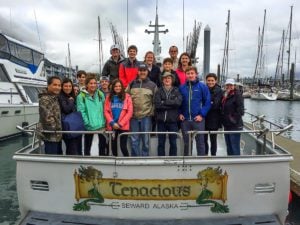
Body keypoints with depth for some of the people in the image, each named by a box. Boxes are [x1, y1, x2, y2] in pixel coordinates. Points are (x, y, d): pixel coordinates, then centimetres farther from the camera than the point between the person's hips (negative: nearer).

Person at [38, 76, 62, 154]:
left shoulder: (55, 97, 12)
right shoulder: (45, 99, -17)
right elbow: (48, 118, -23)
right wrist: (56, 129, -14)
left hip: (57, 135, 9)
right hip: (50, 135, -9)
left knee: (58, 156, 18)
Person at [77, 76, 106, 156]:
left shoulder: (100, 94, 6)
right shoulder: (81, 96, -7)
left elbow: (104, 109, 8)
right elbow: (81, 111, -10)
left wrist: (104, 121, -1)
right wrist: (87, 123, -15)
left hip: (101, 125, 4)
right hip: (89, 126, -3)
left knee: (103, 144, 14)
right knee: (87, 145, 11)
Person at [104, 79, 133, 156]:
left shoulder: (127, 97, 0)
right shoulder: (109, 97, 7)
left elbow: (130, 112, -5)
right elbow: (106, 111, 2)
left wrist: (120, 124, -10)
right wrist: (112, 123, -10)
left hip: (123, 126, -3)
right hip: (111, 126, 3)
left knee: (123, 146, -4)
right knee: (113, 145, 12)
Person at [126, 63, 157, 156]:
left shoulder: (152, 85, 4)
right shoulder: (132, 84, 9)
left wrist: (152, 112, -3)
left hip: (146, 117, -1)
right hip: (134, 117, 2)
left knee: (145, 141, 6)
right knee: (134, 141, 7)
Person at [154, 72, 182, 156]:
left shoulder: (176, 91, 6)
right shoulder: (159, 91, 6)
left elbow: (178, 102, -12)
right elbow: (157, 104, -10)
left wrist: (164, 102, -11)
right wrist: (171, 105, -12)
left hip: (172, 120, 0)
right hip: (161, 119, 0)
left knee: (173, 142, 7)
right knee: (161, 142, 7)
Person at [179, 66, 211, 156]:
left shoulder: (202, 86, -3)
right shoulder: (182, 87, 5)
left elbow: (207, 102, -4)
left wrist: (202, 115, -11)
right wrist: (180, 113, 2)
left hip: (198, 119, -3)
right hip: (185, 120, 3)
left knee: (200, 142, 5)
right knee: (186, 143, 14)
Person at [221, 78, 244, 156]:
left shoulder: (237, 94, -10)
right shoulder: (225, 95, 13)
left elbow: (240, 110, -17)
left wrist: (234, 119, -17)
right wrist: (223, 121, 12)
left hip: (235, 126, -8)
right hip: (226, 125, 8)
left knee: (235, 148, -3)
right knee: (229, 147, 17)